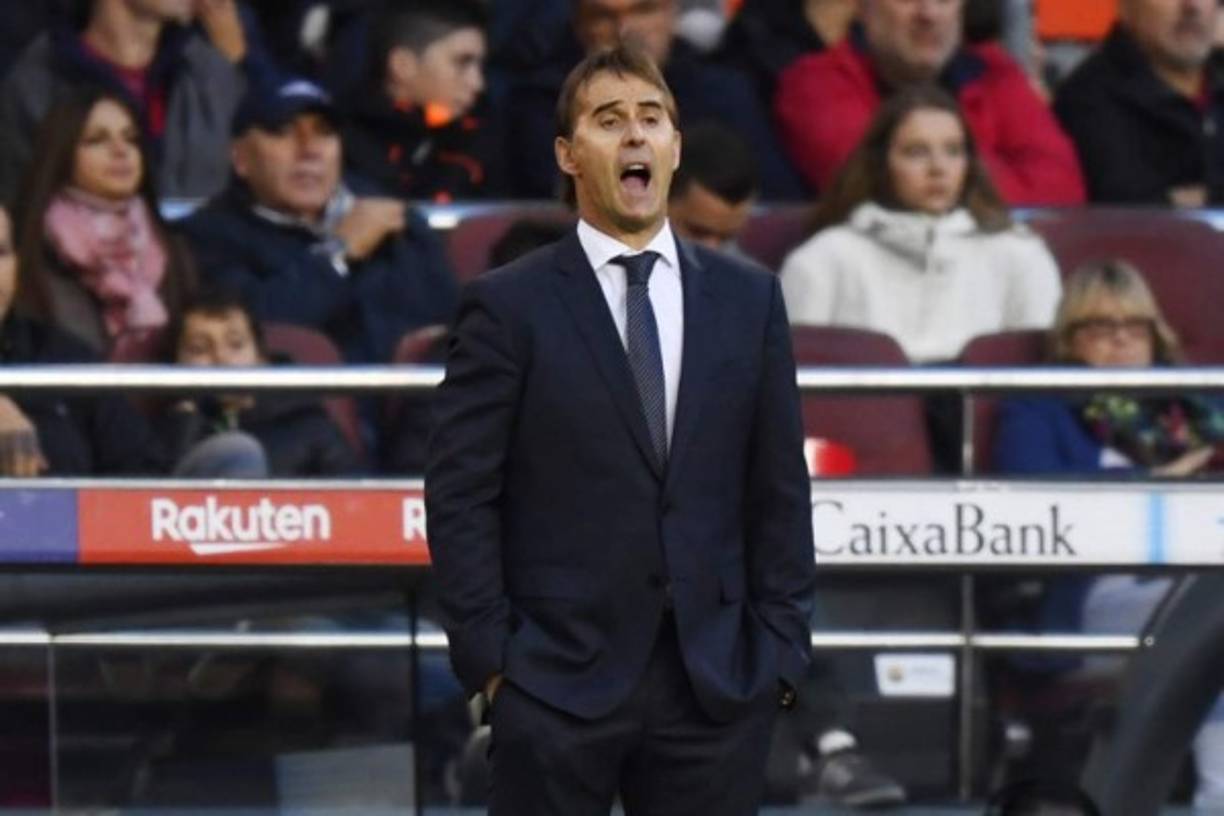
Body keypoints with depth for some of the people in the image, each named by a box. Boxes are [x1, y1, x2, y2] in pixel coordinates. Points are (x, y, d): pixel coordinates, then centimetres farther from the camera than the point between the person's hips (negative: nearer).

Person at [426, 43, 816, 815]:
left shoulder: (748, 299, 9)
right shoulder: (509, 305, -1)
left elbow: (780, 490, 9)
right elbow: (460, 497, -2)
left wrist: (782, 649, 4)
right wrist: (489, 657, -8)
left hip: (717, 681, 3)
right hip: (559, 682, -3)